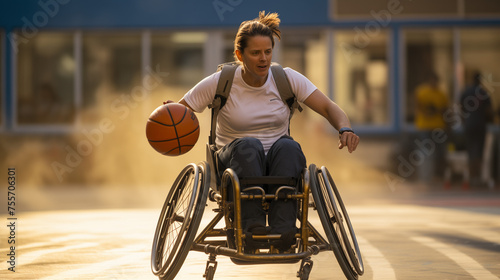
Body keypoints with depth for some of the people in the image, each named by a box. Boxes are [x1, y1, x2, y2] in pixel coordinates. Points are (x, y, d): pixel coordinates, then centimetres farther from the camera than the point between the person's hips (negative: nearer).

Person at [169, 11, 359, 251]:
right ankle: (252, 225, -44)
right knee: (248, 146, -36)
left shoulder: (287, 79, 0)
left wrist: (345, 129, -25)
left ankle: (282, 229, -46)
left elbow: (328, 107, -3)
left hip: (278, 166, 1)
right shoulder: (220, 83, -3)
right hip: (235, 161, -1)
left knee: (288, 146, -34)